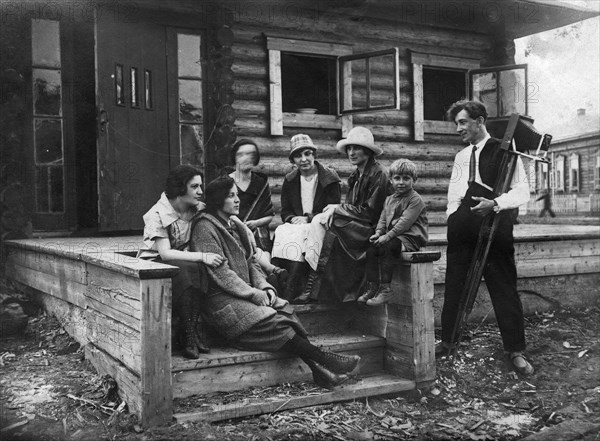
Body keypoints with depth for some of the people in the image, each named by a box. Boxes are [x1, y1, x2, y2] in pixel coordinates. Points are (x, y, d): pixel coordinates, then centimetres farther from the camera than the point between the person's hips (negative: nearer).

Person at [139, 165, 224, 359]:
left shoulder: (197, 209, 2)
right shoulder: (158, 215, -16)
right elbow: (165, 253, -26)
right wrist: (202, 257, -35)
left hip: (181, 261, 6)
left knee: (201, 270, -29)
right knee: (190, 270, -35)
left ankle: (190, 331, -19)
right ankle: (188, 334, -24)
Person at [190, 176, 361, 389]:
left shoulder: (235, 225, 19)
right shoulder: (205, 228, -9)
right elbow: (220, 273, -16)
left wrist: (265, 287, 0)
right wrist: (254, 294, -16)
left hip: (246, 294, 7)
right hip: (221, 301, -7)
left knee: (285, 309, -18)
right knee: (272, 321, -25)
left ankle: (318, 369, -28)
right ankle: (323, 359, -24)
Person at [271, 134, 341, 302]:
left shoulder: (330, 178, 0)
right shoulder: (290, 180, 14)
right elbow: (285, 211, 15)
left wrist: (308, 218, -16)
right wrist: (293, 219, -9)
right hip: (295, 225, 4)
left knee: (299, 235, -33)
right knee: (281, 232, -28)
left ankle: (289, 293, -31)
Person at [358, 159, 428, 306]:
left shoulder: (416, 200, -8)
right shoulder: (389, 200, 18)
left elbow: (405, 221, -18)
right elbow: (383, 219, 16)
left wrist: (388, 236, -24)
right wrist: (379, 232, -5)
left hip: (411, 238, -8)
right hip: (394, 237, 8)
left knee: (387, 248, -31)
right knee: (371, 249, -11)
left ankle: (385, 289, -25)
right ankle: (372, 287, -5)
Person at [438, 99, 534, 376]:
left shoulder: (503, 151, 0)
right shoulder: (461, 156, 18)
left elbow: (522, 191, -6)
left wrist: (495, 203, -21)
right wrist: (453, 219, 8)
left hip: (495, 228, -5)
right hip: (462, 230, 5)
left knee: (504, 288, 0)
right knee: (454, 285, 9)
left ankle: (515, 351, 9)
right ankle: (448, 340, 22)